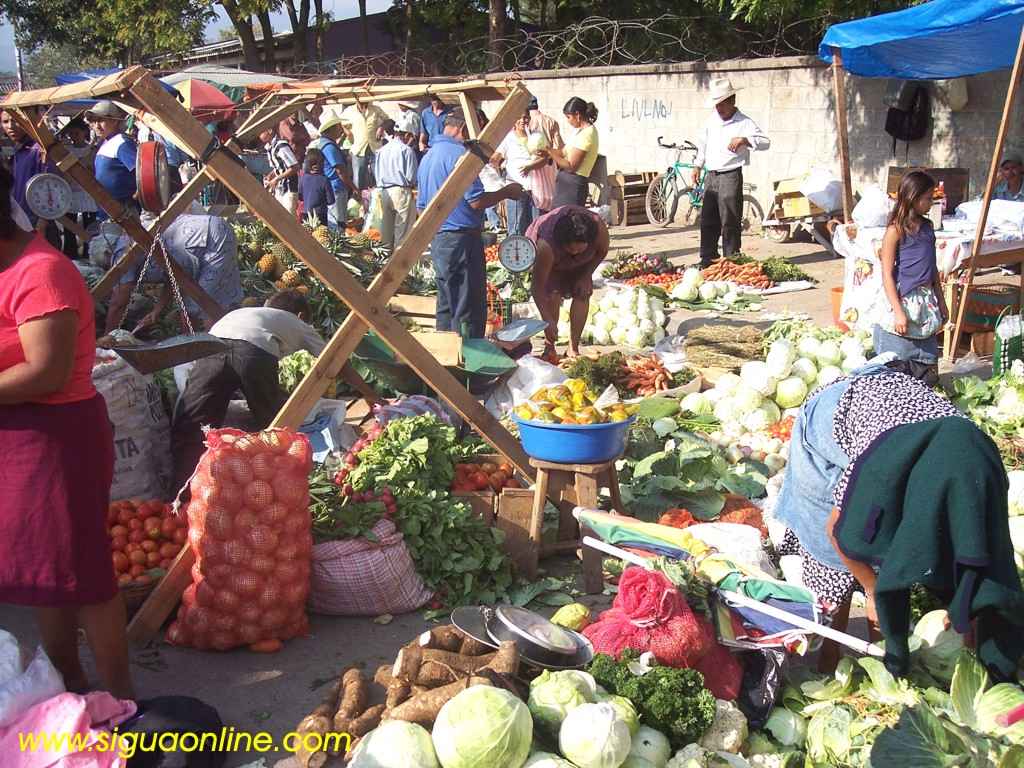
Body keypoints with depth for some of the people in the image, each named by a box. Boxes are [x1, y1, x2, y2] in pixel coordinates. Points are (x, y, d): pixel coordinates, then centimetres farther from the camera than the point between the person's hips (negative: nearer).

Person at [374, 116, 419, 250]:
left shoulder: (381, 150, 9)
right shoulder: (407, 150, -8)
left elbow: (375, 173, 13)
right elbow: (412, 177, -10)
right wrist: (412, 185, 10)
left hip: (384, 192, 6)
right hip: (402, 192, -6)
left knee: (386, 228, 13)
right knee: (402, 229, -1)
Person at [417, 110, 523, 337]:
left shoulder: (427, 157, 16)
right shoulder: (459, 154, -13)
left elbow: (421, 206, 21)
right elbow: (477, 201, -19)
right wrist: (506, 192, -6)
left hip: (437, 239, 10)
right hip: (461, 238, -9)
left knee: (446, 305, 15)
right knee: (470, 309, -4)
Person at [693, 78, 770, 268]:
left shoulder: (744, 123, -8)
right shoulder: (712, 120, 12)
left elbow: (765, 142, -17)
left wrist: (744, 140, -32)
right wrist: (697, 166, 25)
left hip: (731, 176, -6)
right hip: (711, 176, 7)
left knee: (729, 221, -5)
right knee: (707, 220, 10)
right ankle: (707, 260, 19)